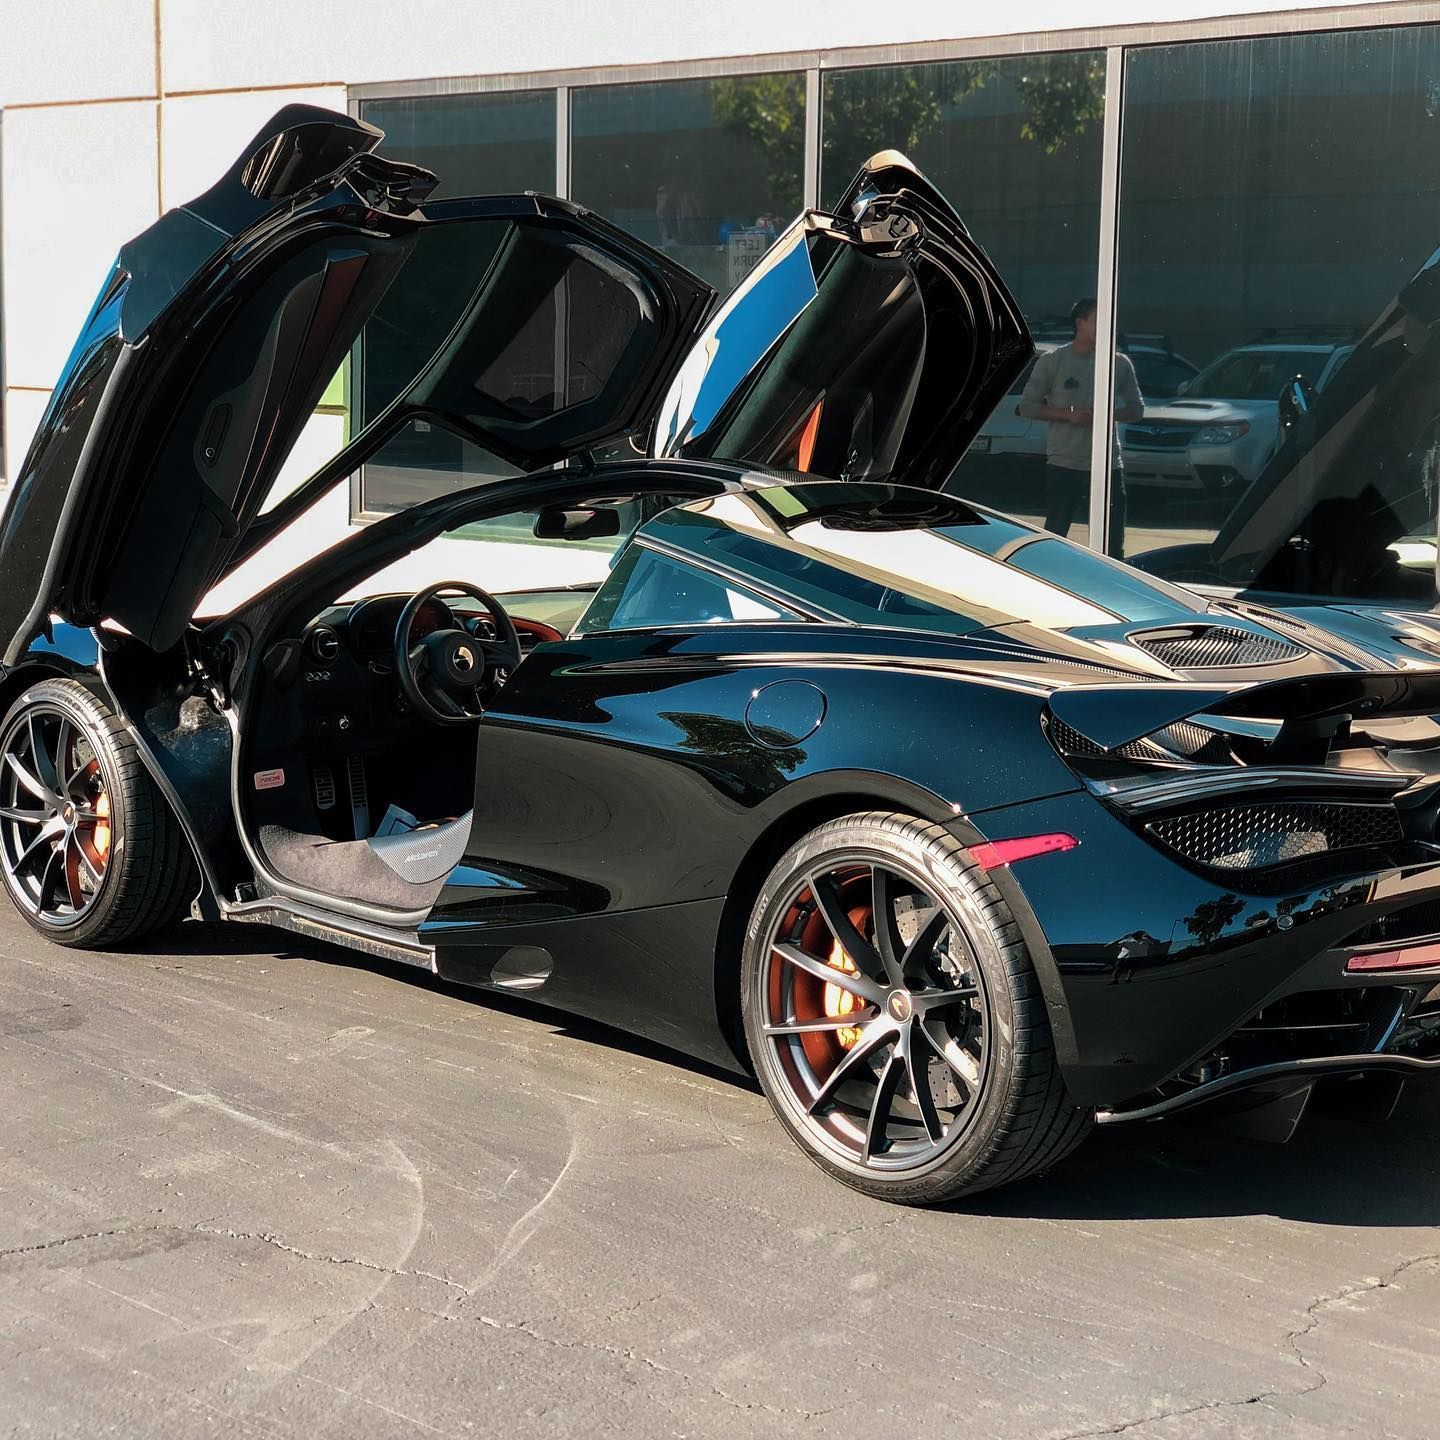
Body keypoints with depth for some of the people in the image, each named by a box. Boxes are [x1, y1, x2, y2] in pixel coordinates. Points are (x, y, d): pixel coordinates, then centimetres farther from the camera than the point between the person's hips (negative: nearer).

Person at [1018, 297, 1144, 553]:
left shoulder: (1120, 364, 6)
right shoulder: (1053, 361, -1)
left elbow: (1137, 408, 13)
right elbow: (1027, 405, 0)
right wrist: (1069, 414, -12)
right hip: (1063, 466, -2)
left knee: (1113, 540, 5)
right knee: (1054, 535, 4)